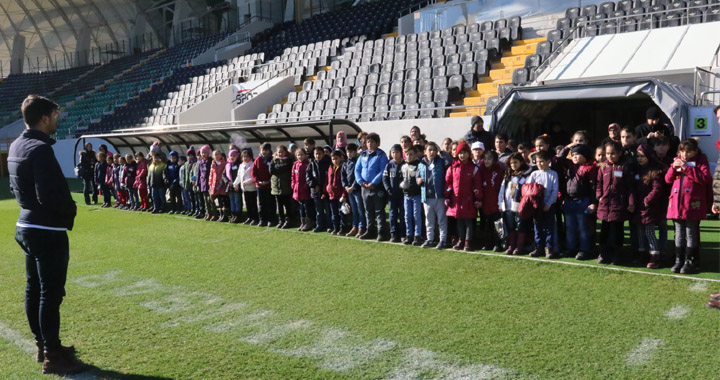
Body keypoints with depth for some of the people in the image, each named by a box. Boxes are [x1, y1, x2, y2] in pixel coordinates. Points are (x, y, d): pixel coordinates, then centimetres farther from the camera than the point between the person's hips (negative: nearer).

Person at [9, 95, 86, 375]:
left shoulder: (16, 147, 11)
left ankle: (43, 345, 29)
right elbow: (49, 195, -25)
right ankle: (53, 356, 5)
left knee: (34, 289, 16)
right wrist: (71, 210, -9)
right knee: (50, 294, -3)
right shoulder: (40, 149, -20)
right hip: (48, 231, -10)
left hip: (26, 226, 10)